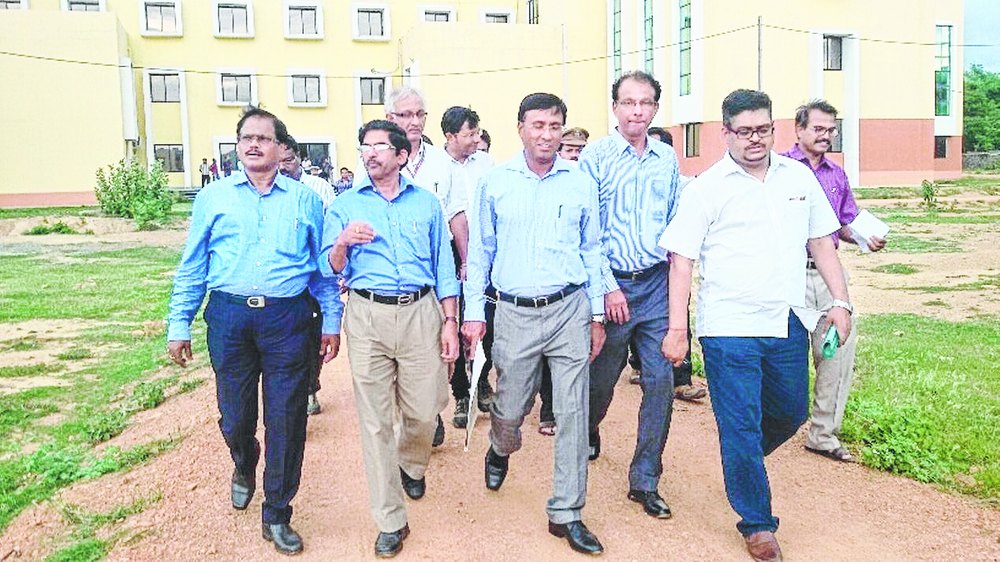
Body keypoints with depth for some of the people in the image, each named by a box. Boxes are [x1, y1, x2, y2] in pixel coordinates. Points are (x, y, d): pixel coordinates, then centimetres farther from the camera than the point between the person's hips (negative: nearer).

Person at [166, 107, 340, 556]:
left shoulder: (305, 199, 7)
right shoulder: (213, 197, 8)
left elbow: (323, 266, 8)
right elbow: (192, 267, 9)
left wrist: (331, 321, 4)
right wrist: (179, 326, 5)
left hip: (287, 319, -1)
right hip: (229, 317, 1)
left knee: (286, 419, 2)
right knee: (235, 414, 11)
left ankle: (277, 515, 20)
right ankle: (244, 468, 46)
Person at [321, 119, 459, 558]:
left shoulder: (426, 203, 11)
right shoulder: (345, 205, 9)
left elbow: (444, 265, 10)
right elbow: (331, 269, 4)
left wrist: (450, 321, 3)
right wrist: (343, 242, -18)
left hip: (420, 312, 1)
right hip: (367, 315, 0)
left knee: (423, 409, 5)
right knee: (375, 419, 1)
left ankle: (411, 466, 41)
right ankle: (390, 520, 14)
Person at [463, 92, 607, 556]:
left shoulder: (581, 184, 4)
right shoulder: (495, 183, 3)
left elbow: (592, 251, 9)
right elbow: (480, 252, 7)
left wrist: (597, 314, 8)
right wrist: (473, 312, 3)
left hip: (569, 310, 1)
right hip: (515, 313, 0)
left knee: (573, 413, 0)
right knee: (510, 408, 10)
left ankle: (566, 513, 14)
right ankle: (500, 449, 47)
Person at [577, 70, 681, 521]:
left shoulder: (667, 158, 8)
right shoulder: (595, 156, -4)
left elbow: (676, 221, 14)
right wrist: (609, 287, -12)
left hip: (658, 283, 3)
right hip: (612, 283, -3)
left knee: (661, 381, -1)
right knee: (602, 378, 12)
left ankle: (645, 481, 12)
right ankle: (588, 434, 45)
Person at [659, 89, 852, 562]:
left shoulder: (799, 177, 9)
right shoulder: (706, 188, -5)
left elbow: (821, 242, 15)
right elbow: (681, 260, -7)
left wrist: (840, 301, 8)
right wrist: (677, 328, -12)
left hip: (788, 324, 5)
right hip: (730, 329, -5)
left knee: (791, 413, 18)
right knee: (741, 427, 2)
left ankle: (741, 462, 47)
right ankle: (757, 523, 20)